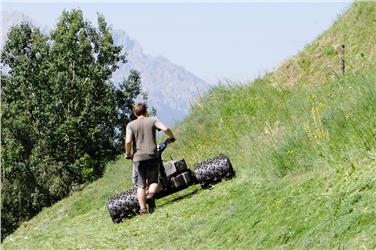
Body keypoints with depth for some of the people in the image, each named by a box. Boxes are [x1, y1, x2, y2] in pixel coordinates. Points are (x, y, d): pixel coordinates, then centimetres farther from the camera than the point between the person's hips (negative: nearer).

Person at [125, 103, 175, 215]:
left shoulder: (131, 125, 4)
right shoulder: (152, 120, 6)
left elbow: (128, 141, -10)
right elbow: (165, 129, -10)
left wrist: (128, 154, 5)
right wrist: (171, 137, 9)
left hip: (138, 158, 0)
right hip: (153, 156, 0)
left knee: (141, 185, 7)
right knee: (153, 181, 12)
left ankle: (142, 209, 1)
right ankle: (151, 195, -17)